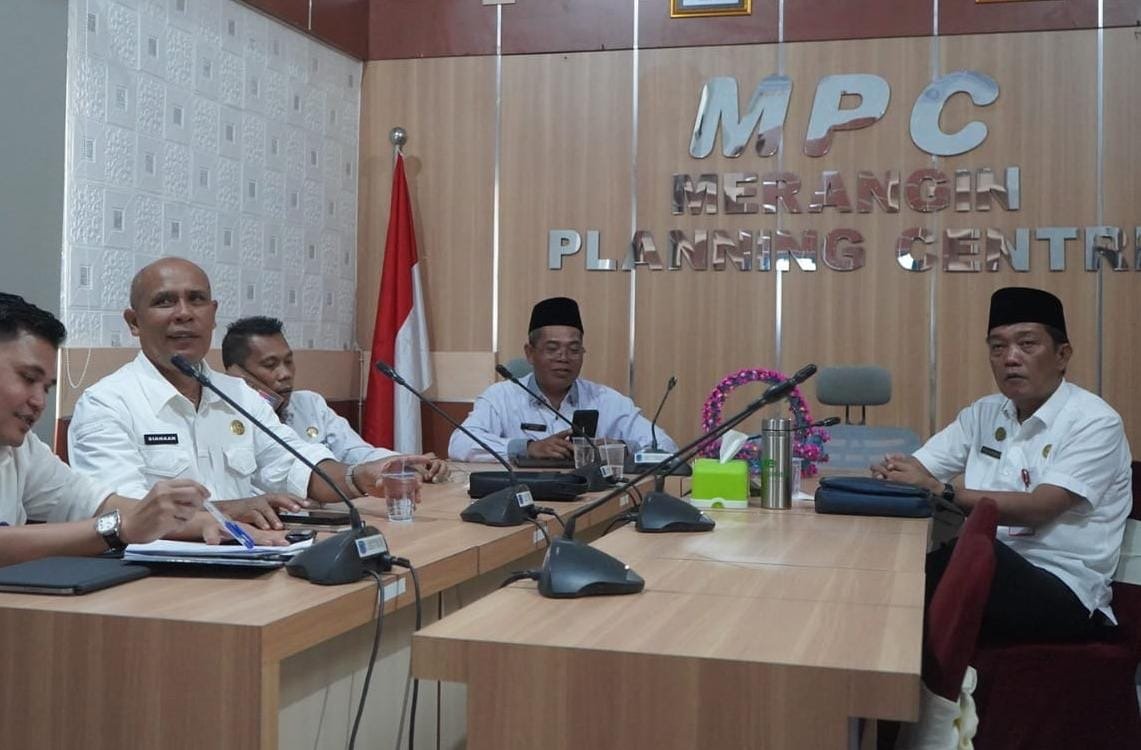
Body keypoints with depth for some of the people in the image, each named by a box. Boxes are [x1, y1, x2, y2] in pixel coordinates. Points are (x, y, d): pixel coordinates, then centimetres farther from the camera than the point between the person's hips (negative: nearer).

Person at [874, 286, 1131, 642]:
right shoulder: (983, 413, 13)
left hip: (1064, 591, -4)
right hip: (989, 573, 4)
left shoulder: (1094, 423, -6)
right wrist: (891, 474, -15)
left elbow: (1038, 508, -18)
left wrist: (939, 490, -26)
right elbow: (912, 472, 11)